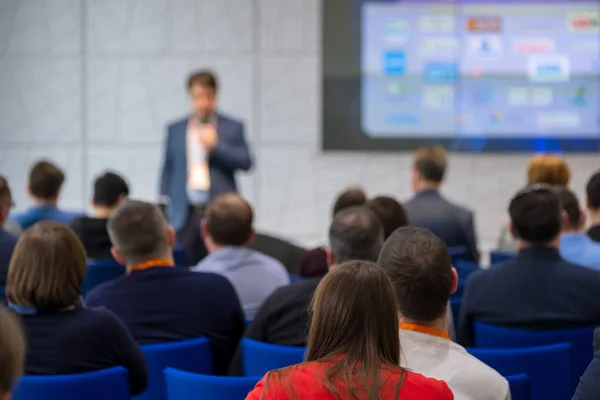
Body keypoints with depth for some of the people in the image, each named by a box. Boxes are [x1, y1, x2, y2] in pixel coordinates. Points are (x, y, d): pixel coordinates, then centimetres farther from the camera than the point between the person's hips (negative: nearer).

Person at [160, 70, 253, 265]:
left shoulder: (232, 128, 5)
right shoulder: (175, 130, 12)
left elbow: (246, 162, -2)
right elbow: (168, 169, 14)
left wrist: (216, 145, -12)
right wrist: (164, 202, 6)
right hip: (185, 213, 2)